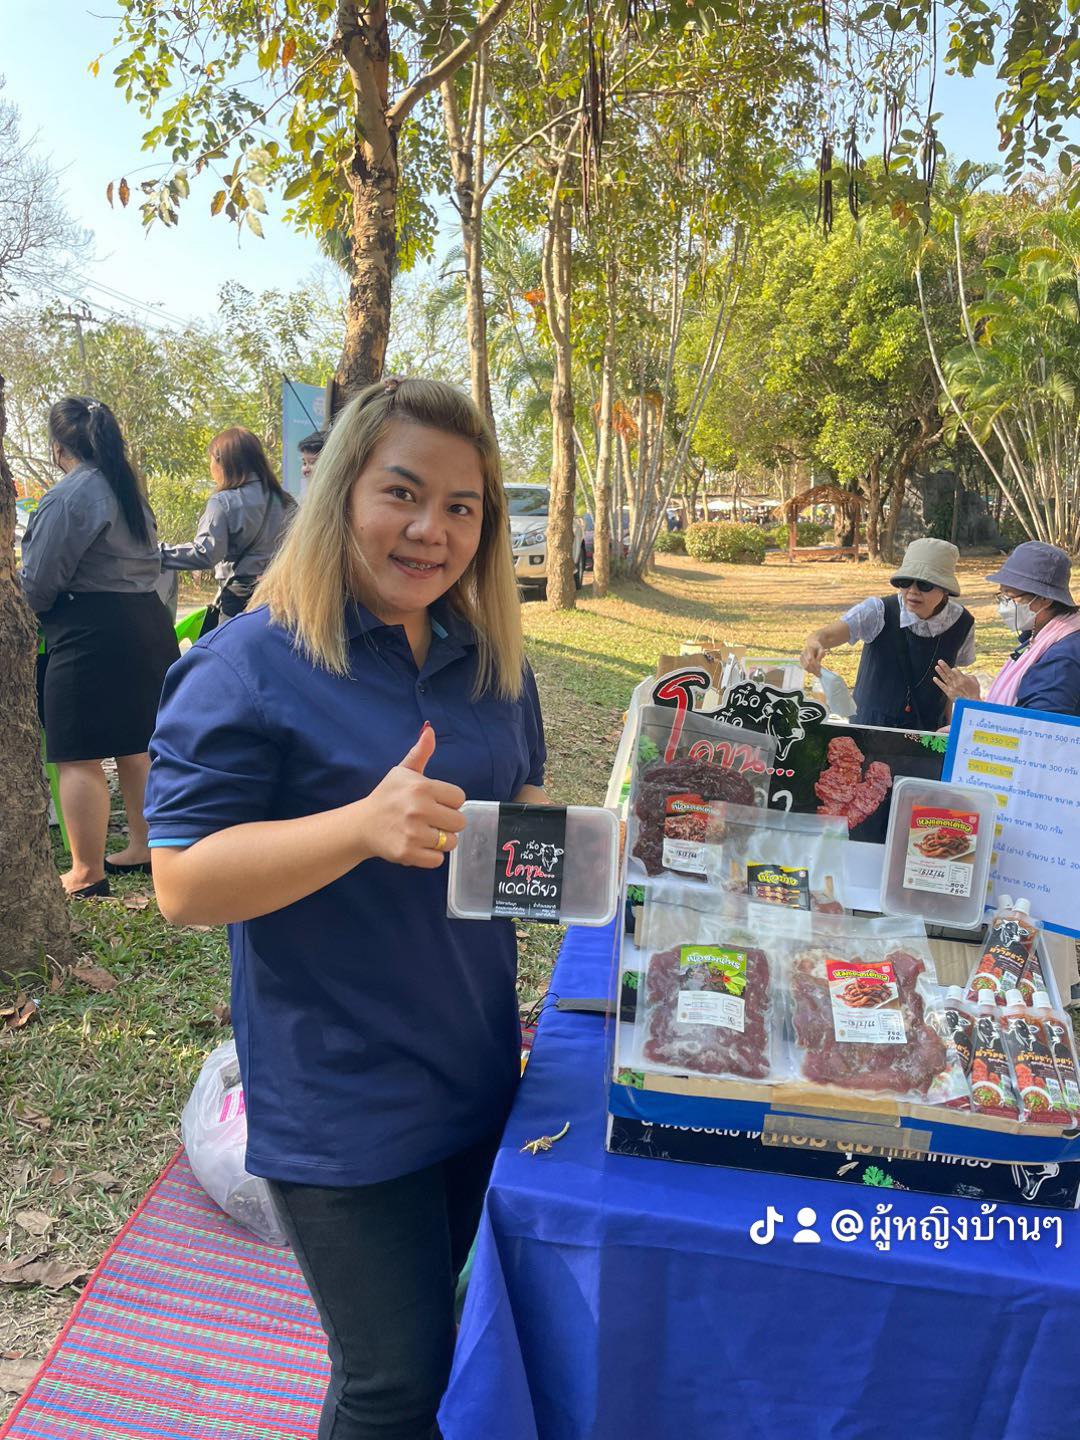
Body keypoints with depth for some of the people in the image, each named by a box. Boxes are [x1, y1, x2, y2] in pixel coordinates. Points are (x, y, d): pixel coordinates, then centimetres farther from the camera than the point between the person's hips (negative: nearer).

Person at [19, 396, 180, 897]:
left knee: (78, 758, -1)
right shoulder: (130, 489, 14)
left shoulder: (68, 495, -12)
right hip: (147, 623, 9)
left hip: (91, 635, -9)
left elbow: (40, 581, -11)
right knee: (137, 744, 17)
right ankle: (143, 847, 28)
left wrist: (24, 612, 8)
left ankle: (86, 874, 5)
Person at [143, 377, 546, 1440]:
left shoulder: (490, 662, 3)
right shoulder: (250, 665, -16)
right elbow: (183, 883, -19)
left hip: (477, 1071, 7)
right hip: (341, 1104, -6)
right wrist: (366, 825, -34)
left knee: (429, 1321, 27)